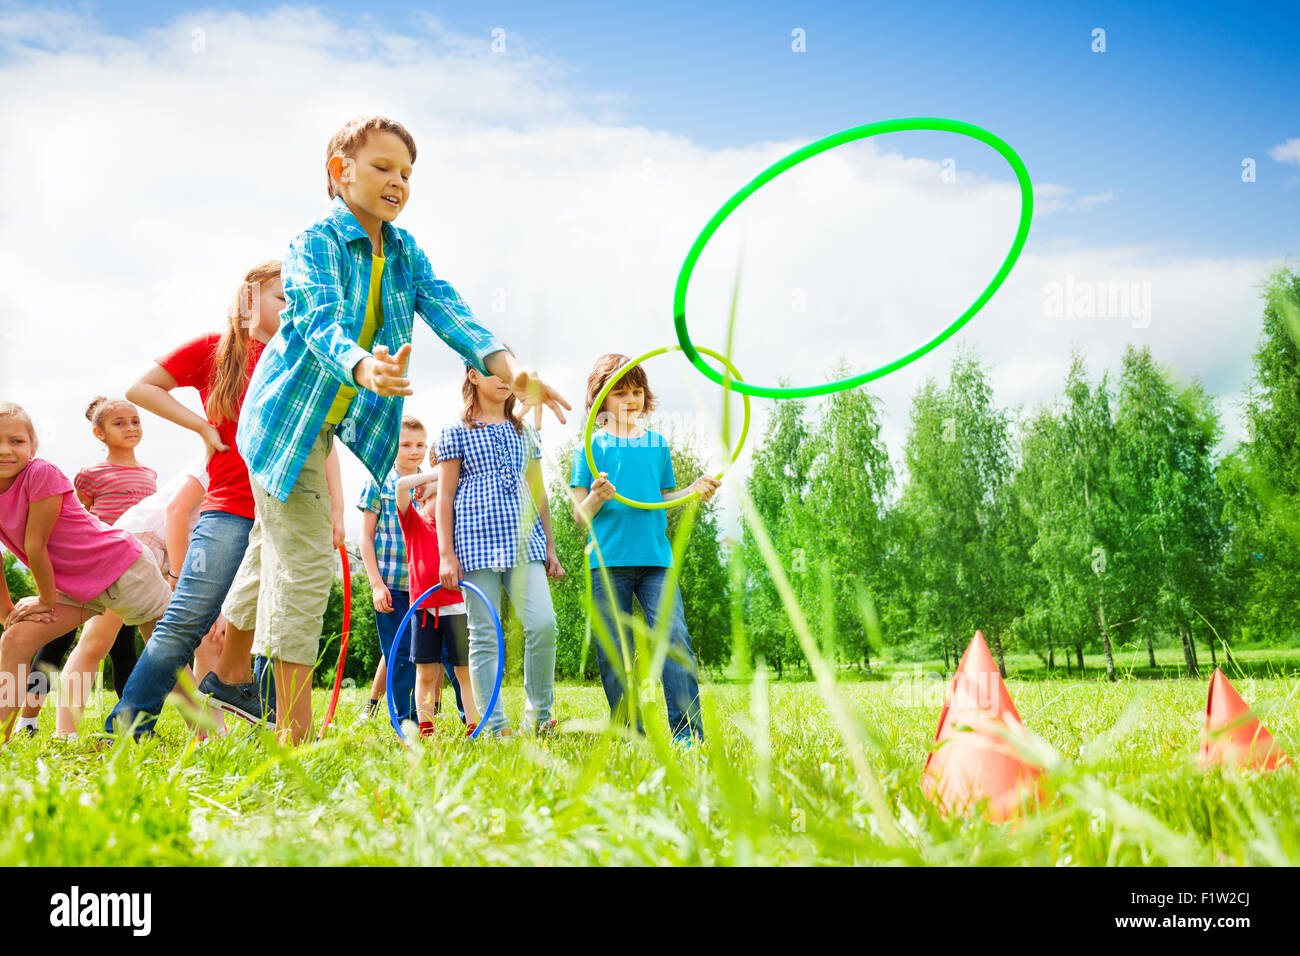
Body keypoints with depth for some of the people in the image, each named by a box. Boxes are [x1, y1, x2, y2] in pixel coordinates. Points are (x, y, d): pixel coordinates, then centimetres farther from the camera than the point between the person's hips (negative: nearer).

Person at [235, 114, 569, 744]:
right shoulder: (314, 244, -19)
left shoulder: (404, 252, 1)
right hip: (288, 416, -7)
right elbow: (321, 321, -37)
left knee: (277, 556, 20)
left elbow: (447, 310, -15)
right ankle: (293, 735, -3)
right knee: (306, 563, -10)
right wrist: (363, 367, -60)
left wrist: (508, 368, -33)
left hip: (330, 422, 7)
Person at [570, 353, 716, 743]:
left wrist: (692, 492, 2)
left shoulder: (658, 444, 15)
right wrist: (597, 497, -19)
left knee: (674, 634, -13)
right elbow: (580, 514, 2)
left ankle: (688, 732, -11)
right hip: (609, 561, -2)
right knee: (614, 651, 1)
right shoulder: (591, 448, 5)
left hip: (655, 558, 2)